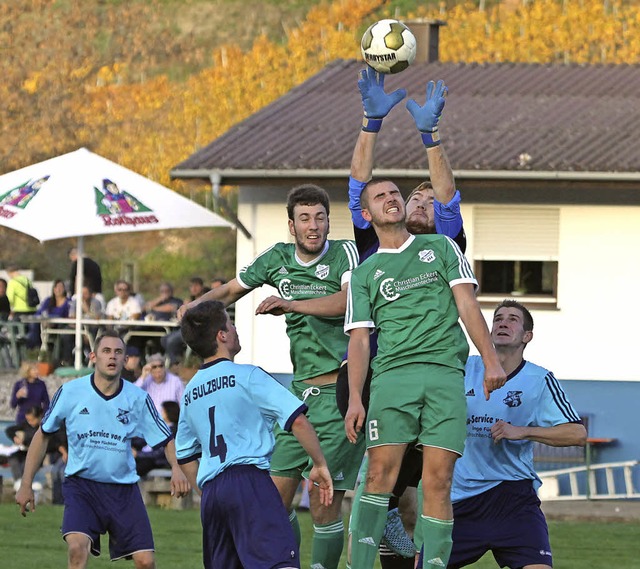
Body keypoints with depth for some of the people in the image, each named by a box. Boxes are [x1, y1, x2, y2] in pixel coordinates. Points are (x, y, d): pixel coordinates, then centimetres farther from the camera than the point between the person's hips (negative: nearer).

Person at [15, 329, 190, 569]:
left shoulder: (138, 398, -2)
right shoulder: (70, 392, -4)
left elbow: (166, 439, 4)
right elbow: (43, 434, 7)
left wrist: (176, 468, -18)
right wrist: (26, 484, 4)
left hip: (124, 489, 2)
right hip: (81, 485, -2)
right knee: (77, 547, -27)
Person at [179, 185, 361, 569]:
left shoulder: (345, 253, -3)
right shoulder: (278, 258, 12)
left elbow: (349, 302, -22)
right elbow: (233, 290, 27)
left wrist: (290, 304, -21)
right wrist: (199, 304, 8)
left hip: (340, 391, -6)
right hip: (301, 390, 6)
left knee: (325, 506, -9)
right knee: (276, 496, 3)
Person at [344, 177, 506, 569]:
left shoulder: (440, 247, 18)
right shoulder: (365, 274, 18)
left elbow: (467, 304, 10)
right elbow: (359, 339, 11)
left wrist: (491, 361, -4)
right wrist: (355, 399, -4)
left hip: (445, 374, 0)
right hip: (391, 375, 0)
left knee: (437, 482, -9)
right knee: (381, 475, -14)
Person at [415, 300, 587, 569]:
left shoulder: (539, 380, -1)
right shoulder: (465, 368, 6)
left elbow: (578, 434, -7)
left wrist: (522, 431, -15)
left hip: (513, 495, -3)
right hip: (460, 498, 3)